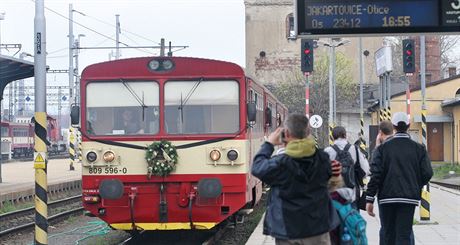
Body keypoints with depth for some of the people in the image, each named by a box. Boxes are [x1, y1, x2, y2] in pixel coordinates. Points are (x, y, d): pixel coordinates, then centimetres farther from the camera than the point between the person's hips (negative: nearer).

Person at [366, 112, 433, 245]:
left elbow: (376, 174, -8)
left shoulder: (383, 147, -2)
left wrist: (370, 199, -6)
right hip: (409, 198, 0)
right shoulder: (419, 149, 2)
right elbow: (427, 173, -2)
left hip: (387, 197, 0)